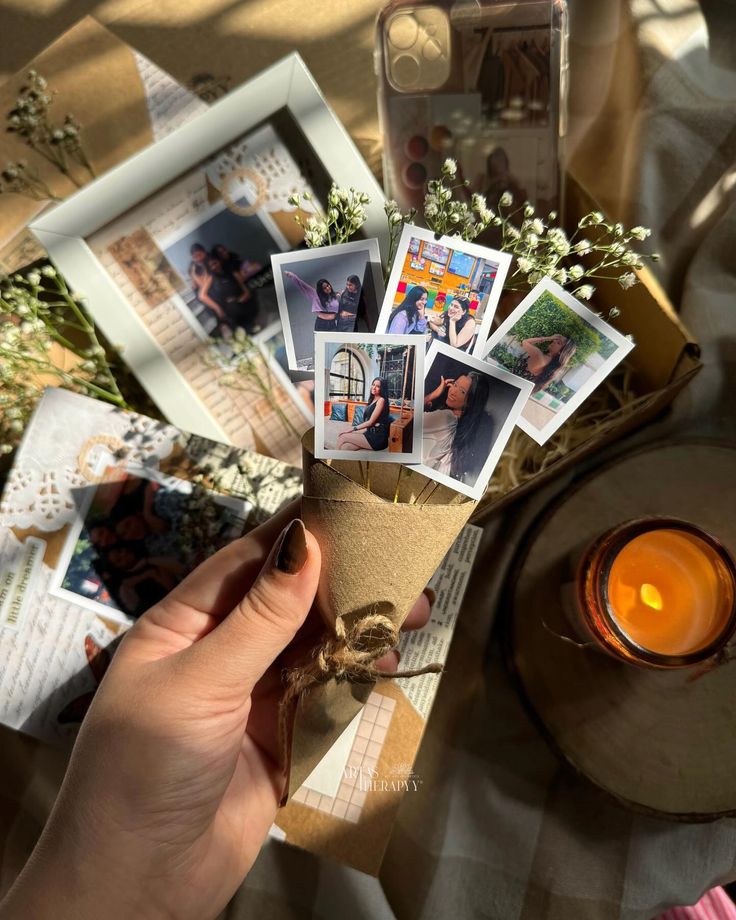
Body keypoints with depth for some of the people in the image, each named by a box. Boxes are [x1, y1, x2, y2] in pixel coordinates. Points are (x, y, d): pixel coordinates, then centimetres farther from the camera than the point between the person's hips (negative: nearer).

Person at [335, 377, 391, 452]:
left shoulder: (381, 400, -8)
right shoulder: (372, 400, 19)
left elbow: (371, 422, -11)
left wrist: (353, 428, -5)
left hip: (377, 437, -8)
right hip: (371, 433, 8)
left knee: (343, 437, -12)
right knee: (345, 447, -12)